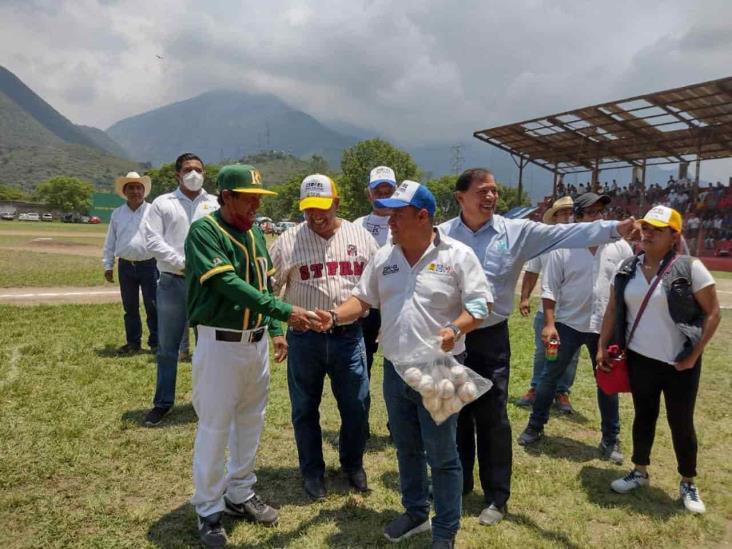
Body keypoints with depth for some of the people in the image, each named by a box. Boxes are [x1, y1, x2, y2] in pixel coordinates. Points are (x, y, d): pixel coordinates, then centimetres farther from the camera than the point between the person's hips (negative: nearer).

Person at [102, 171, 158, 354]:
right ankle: (133, 342, 24)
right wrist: (108, 265, 9)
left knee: (152, 306, 0)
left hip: (149, 265, -3)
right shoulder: (117, 213, 9)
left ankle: (155, 342, 9)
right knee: (130, 307, 12)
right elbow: (109, 242, 12)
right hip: (125, 266, 4)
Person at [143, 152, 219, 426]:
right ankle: (163, 402, 20)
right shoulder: (162, 203, 6)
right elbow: (152, 239, -3)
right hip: (172, 282, 0)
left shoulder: (215, 204, 8)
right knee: (168, 346, 7)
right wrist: (182, 262, -13)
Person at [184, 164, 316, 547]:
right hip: (219, 343, -7)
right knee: (214, 426, 3)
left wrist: (276, 330, 7)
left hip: (255, 342, 7)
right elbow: (229, 284, -24)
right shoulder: (204, 231, -13)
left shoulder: (254, 233, 10)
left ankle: (240, 494, 33)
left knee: (251, 421, 16)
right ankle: (208, 509, 20)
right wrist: (284, 311, -28)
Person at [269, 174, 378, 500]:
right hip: (304, 338, -1)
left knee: (356, 406, 10)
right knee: (305, 409, 12)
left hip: (348, 336, 1)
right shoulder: (288, 241, -3)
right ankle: (312, 471, 32)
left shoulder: (360, 237, 3)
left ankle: (353, 464, 35)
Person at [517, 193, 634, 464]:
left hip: (607, 326, 2)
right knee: (550, 376, 7)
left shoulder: (620, 246, -1)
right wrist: (549, 324, -12)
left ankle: (610, 440, 25)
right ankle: (535, 426, 24)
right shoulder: (562, 247, -6)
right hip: (569, 324, -1)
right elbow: (550, 288, -6)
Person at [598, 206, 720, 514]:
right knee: (644, 415, 16)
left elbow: (712, 313, -9)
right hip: (639, 359, 3)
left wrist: (694, 355, -12)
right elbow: (612, 310, 8)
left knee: (681, 423, 8)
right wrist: (603, 346, 3)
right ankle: (640, 472, 33)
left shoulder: (689, 268, -12)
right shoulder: (627, 269, 0)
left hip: (679, 363, -3)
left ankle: (688, 484, 28)